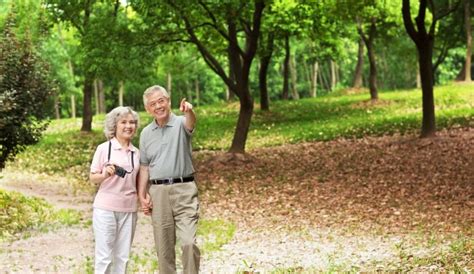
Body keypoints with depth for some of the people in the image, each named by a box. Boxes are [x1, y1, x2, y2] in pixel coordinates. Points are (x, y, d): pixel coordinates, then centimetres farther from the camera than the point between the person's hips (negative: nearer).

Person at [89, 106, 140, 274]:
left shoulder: (136, 153, 9)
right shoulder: (104, 148, -3)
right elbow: (93, 178, 0)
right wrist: (104, 175, -21)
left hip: (129, 209, 4)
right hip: (105, 208, -4)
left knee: (122, 256, 7)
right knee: (104, 256, -3)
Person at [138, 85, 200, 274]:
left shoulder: (180, 123, -2)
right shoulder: (146, 133, 11)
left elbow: (191, 123, -28)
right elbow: (144, 167, 15)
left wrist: (189, 111, -51)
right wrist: (142, 195, 5)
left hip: (184, 189, -4)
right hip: (158, 192, 4)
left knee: (189, 242, -13)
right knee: (163, 246, 7)